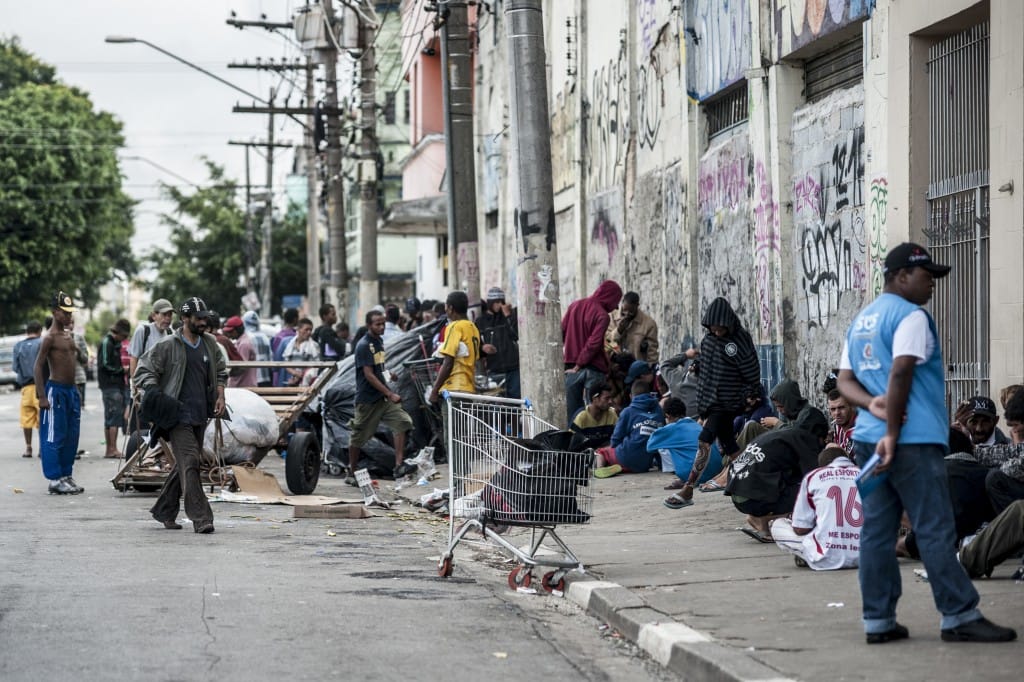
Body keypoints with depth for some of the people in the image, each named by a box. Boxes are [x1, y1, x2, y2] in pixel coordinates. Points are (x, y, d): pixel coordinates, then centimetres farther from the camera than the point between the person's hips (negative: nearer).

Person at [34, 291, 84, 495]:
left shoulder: (68, 335, 13)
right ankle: (55, 480, -2)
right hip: (56, 390, -8)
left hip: (71, 390, 8)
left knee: (71, 436, 11)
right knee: (54, 437, -5)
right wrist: (42, 396, -19)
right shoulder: (50, 338, -12)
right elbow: (38, 367, -14)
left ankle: (66, 475, 18)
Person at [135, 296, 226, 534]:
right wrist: (155, 397, -16)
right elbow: (144, 370, -3)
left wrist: (220, 394, 11)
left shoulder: (209, 343, 11)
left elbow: (220, 371, 25)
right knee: (189, 463, -15)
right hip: (179, 416, -7)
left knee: (184, 465, 13)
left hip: (200, 416, 7)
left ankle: (164, 510, 27)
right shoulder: (168, 345, -7)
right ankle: (200, 518, -18)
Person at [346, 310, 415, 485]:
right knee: (358, 437, 5)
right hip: (367, 398, -7)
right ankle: (351, 473, 20)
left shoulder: (379, 341, 11)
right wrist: (390, 394, -23)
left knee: (402, 421, -12)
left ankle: (399, 466, -15)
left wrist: (388, 375, 10)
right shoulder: (363, 345, -15)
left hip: (383, 396, 7)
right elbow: (369, 375, -20)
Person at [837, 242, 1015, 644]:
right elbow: (900, 375, -18)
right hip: (913, 440, -8)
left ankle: (878, 621, 8)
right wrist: (893, 435, -18)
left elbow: (845, 380, 13)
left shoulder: (860, 321, 19)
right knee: (935, 529, -4)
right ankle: (959, 616, 0)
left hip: (867, 437, 8)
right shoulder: (911, 316, -8)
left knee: (877, 530, 6)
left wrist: (872, 403, -5)